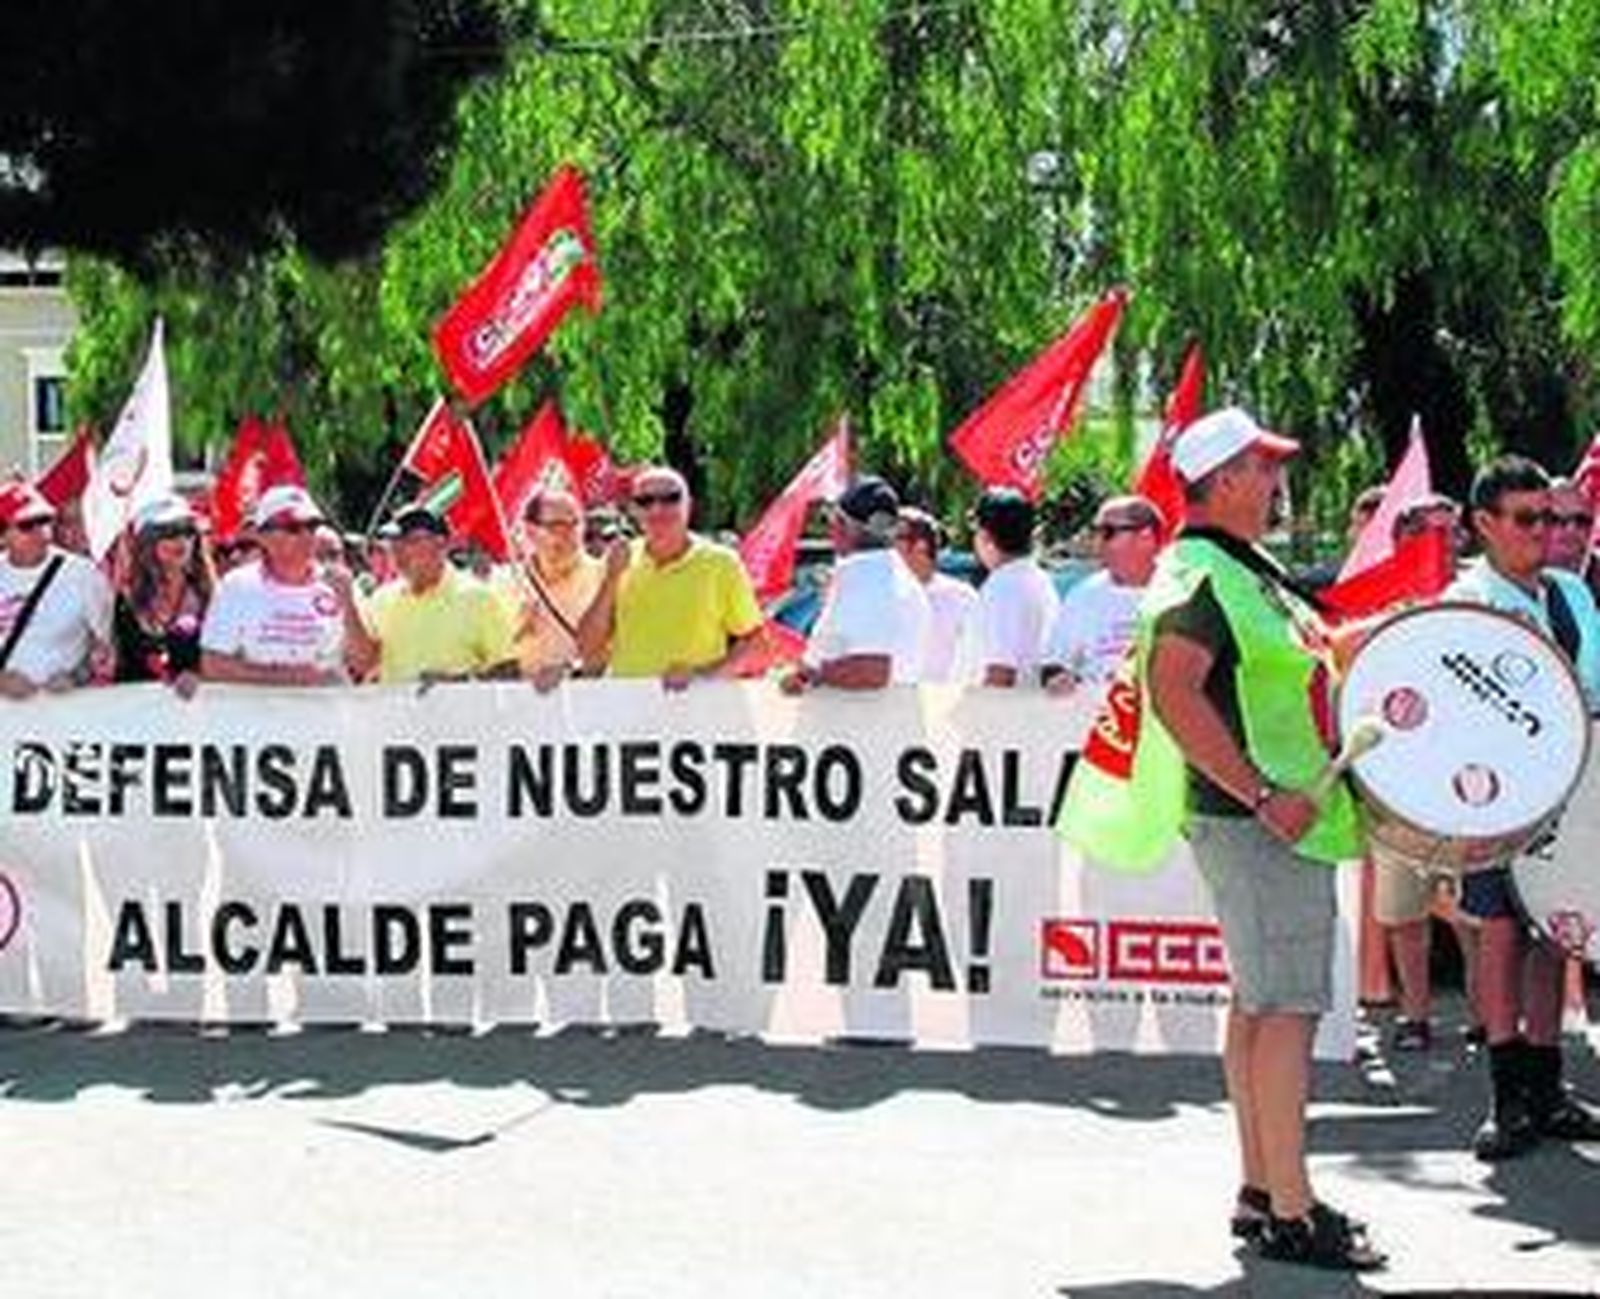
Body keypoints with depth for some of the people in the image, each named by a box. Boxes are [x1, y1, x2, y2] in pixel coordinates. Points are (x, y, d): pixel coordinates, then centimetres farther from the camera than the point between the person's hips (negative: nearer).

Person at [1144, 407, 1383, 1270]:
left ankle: (1262, 1190, 21)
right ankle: (1289, 1214, -6)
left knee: (1260, 1001, 13)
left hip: (1288, 817, 10)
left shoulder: (1251, 570, 18)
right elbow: (1174, 693, -26)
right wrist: (1261, 794, -27)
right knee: (1288, 1005, -9)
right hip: (1257, 825, -10)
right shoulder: (1200, 576, -15)